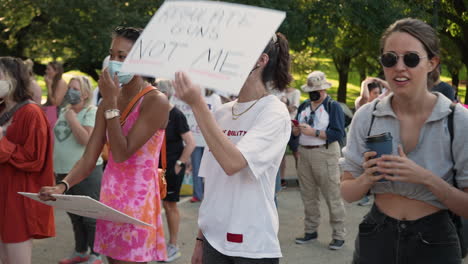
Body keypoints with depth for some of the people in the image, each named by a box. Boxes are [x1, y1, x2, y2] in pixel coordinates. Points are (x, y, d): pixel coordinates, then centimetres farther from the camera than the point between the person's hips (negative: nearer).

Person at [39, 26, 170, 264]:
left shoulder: (156, 101, -14)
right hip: (110, 199, 7)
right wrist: (62, 186, -15)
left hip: (138, 202, -6)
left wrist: (110, 103, -18)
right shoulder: (110, 101, 7)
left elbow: (121, 154, -20)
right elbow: (89, 159, 2)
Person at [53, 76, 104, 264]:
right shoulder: (64, 111, 13)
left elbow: (86, 139, -22)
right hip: (63, 172, 8)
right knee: (75, 215, 16)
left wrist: (72, 119, -16)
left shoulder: (92, 112, -9)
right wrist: (55, 165, 19)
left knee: (90, 216, -1)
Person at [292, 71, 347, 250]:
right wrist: (297, 129, -8)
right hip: (304, 153, 6)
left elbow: (338, 134, -16)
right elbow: (295, 132, 16)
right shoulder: (304, 106, 14)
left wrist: (314, 132, -20)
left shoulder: (333, 107, -5)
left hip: (325, 154, -6)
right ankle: (310, 231, 26)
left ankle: (339, 235, 4)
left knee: (333, 196, -3)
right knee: (308, 196, 14)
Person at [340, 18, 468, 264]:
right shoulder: (366, 117, -6)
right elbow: (347, 193, 1)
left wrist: (426, 178, -26)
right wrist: (367, 178, -19)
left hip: (433, 243, -2)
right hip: (376, 237, 2)